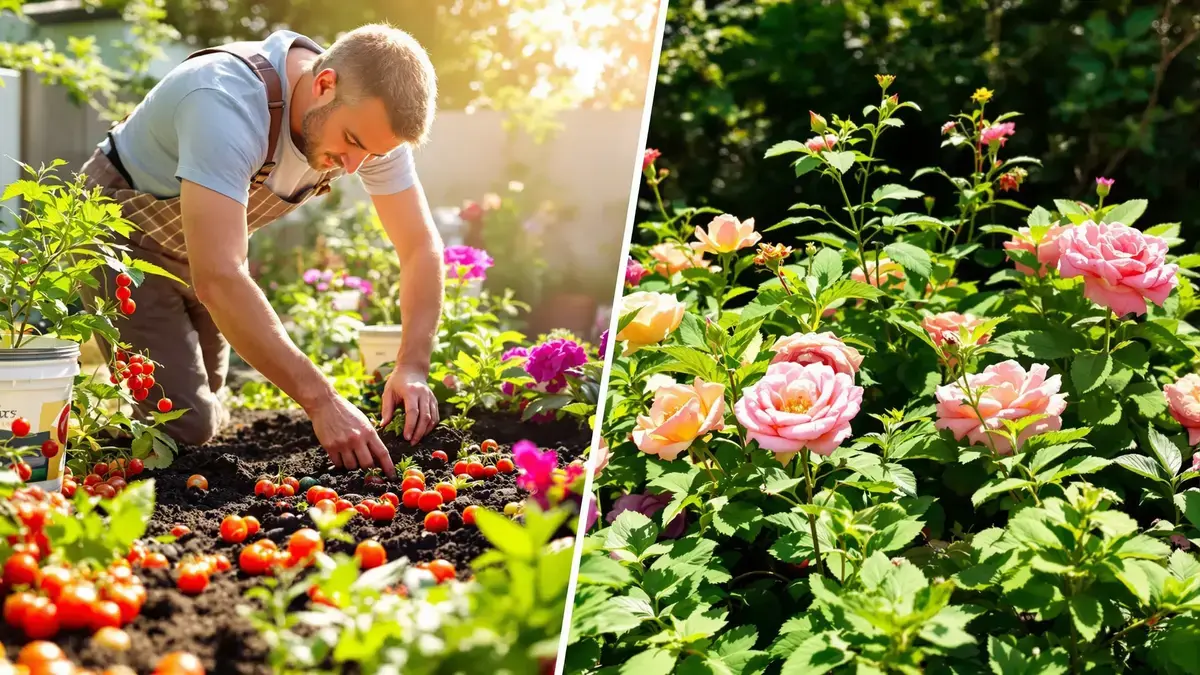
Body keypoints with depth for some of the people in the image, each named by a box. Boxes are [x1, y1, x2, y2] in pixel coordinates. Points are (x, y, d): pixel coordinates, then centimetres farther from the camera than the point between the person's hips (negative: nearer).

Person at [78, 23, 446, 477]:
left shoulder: (367, 117, -20)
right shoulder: (229, 103, -41)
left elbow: (422, 247, -14)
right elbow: (218, 279, -47)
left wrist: (412, 367, -28)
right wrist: (321, 400, -48)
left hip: (204, 244, 7)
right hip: (122, 233, -6)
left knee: (206, 409, 13)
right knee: (183, 425, -13)